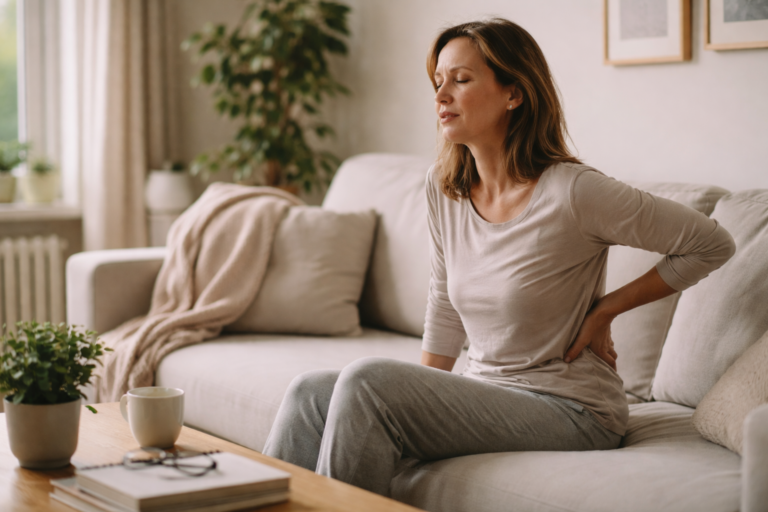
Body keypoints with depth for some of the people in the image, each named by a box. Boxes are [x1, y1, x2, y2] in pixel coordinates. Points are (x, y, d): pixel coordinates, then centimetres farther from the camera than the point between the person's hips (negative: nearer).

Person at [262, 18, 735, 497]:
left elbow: (713, 244, -10)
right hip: (485, 393, 7)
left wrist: (605, 310, -9)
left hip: (567, 409, -6)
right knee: (311, 392, -13)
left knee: (368, 380, -25)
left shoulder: (572, 193, -18)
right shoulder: (444, 187, 3)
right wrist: (419, 398, 9)